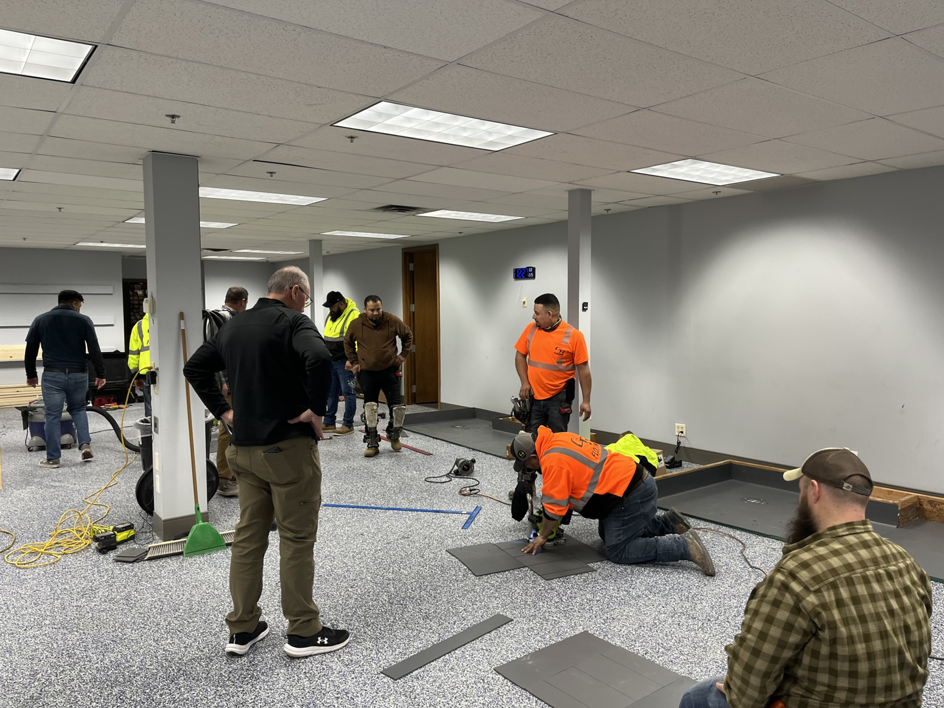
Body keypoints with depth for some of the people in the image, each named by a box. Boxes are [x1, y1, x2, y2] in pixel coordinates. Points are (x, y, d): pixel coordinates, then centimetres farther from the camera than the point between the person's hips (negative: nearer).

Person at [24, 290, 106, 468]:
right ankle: (85, 444, 4)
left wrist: (31, 374, 19)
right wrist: (100, 374, -2)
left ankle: (53, 458, 7)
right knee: (78, 409, 20)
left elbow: (30, 350, 9)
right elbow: (95, 350, -5)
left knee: (53, 416, 5)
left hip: (52, 374, 0)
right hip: (78, 374, 0)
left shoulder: (40, 320, 7)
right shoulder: (83, 320, 0)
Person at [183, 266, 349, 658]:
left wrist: (224, 410, 16)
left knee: (248, 537, 14)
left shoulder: (234, 325, 14)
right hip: (288, 448, -7)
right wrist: (316, 409, -19)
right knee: (297, 539, 2)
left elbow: (195, 367, 22)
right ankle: (304, 632, 12)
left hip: (244, 449, 8)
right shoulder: (293, 321, -11)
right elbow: (319, 358, -31)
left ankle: (242, 629, 24)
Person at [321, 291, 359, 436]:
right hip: (330, 361, 9)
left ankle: (348, 425, 5)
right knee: (330, 392, 12)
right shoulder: (330, 315, 13)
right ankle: (329, 423, 21)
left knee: (348, 393, -1)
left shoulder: (354, 315, -15)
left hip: (344, 362, -8)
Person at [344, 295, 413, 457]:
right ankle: (372, 443, 10)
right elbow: (348, 343, 11)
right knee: (369, 407, 2)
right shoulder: (356, 324, -7)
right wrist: (354, 362, 6)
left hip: (390, 370, 0)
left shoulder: (393, 321, -8)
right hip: (367, 372, 0)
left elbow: (408, 335, 8)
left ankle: (394, 435, 25)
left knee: (397, 405, 0)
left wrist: (403, 355, 3)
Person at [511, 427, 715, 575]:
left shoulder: (552, 460, -19)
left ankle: (684, 546, -7)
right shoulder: (558, 440, 10)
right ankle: (668, 524, 19)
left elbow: (555, 506, -14)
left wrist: (542, 536, 3)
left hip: (632, 495, -10)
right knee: (608, 536, 22)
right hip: (637, 481, 10)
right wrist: (548, 526, 22)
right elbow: (567, 490, 21)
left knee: (618, 552, -2)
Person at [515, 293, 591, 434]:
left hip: (559, 398, -4)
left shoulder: (573, 335, -12)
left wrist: (586, 401, -10)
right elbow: (520, 355, 10)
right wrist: (525, 382, -3)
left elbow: (583, 369, -9)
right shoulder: (531, 329, 1)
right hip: (534, 397, 4)